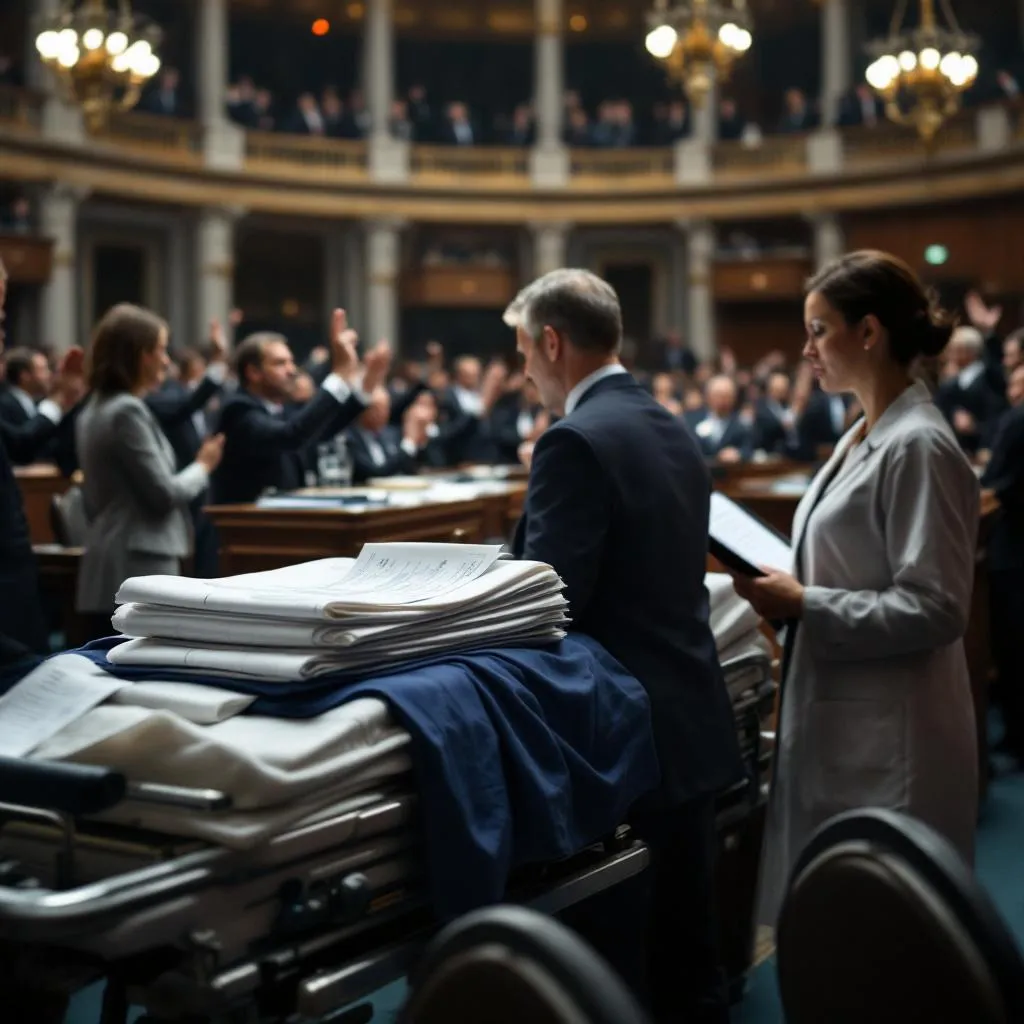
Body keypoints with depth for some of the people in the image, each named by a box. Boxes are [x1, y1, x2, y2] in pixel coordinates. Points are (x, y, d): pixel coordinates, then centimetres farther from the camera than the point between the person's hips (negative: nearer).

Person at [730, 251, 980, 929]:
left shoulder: (918, 446, -17)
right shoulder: (862, 437, 12)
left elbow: (935, 609, -21)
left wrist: (804, 608, -19)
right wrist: (788, 589, 5)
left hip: (891, 736, -9)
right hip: (838, 721, 9)